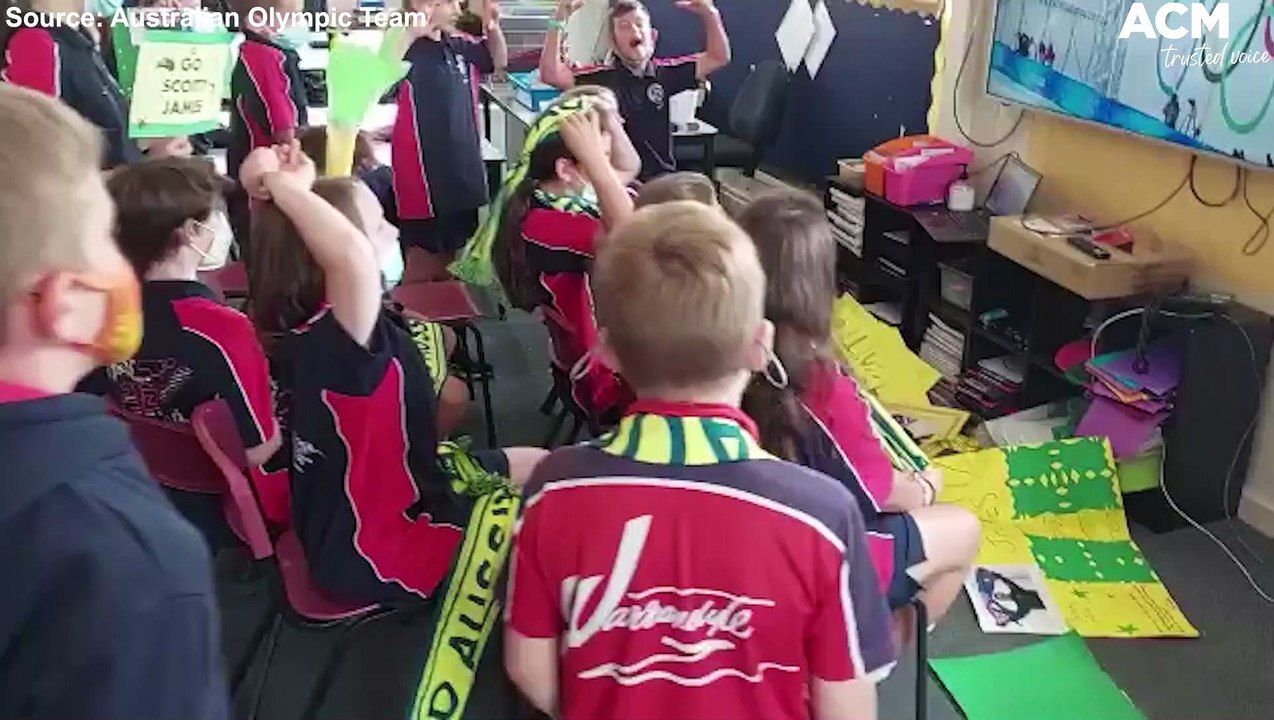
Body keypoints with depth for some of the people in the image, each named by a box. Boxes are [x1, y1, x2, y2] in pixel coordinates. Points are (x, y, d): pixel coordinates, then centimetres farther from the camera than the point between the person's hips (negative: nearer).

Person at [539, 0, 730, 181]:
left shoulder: (665, 72, 4)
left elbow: (718, 58, 5)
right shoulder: (600, 76, -6)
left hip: (661, 178, 4)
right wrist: (559, 20, -25)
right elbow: (551, 74, -19)